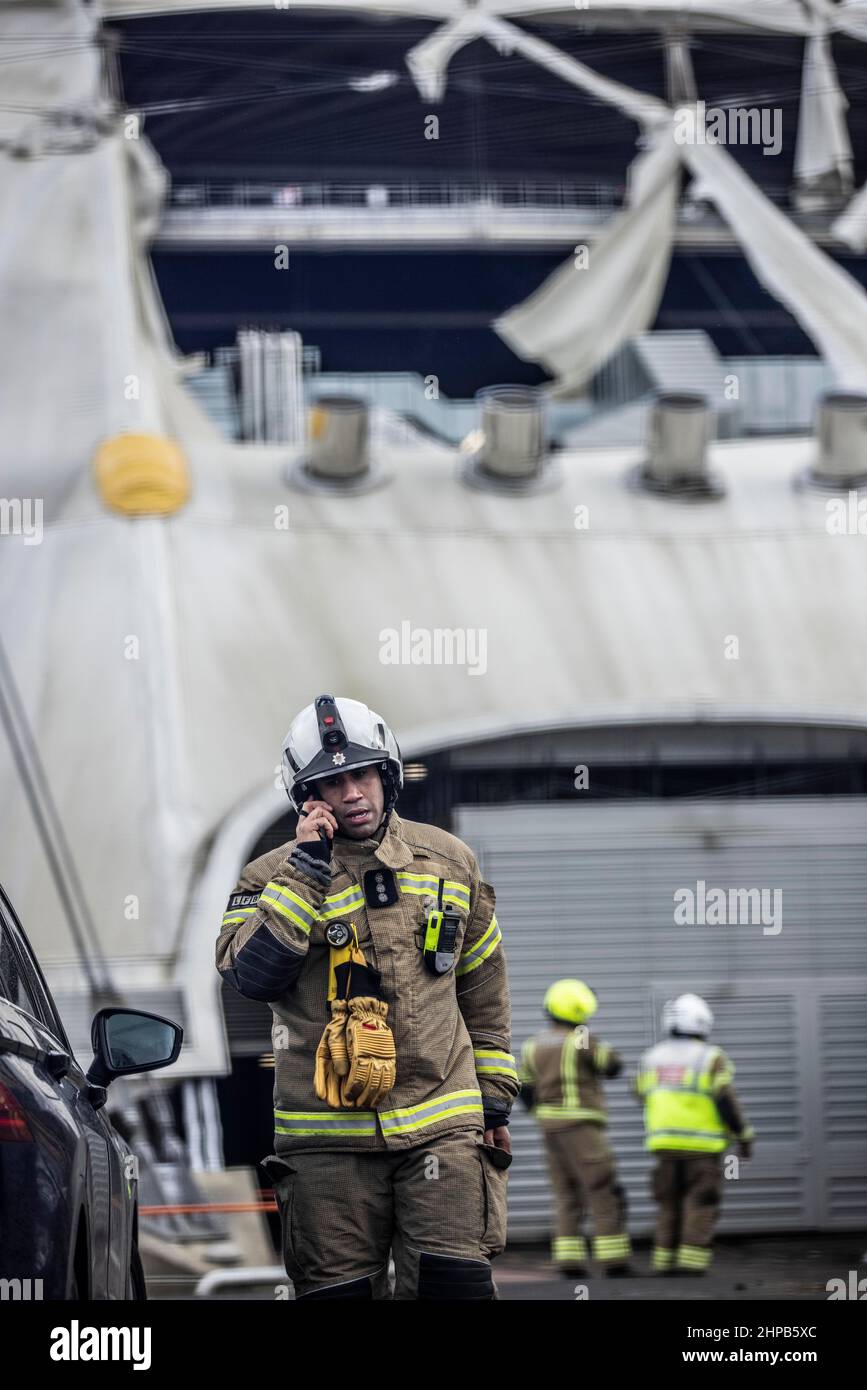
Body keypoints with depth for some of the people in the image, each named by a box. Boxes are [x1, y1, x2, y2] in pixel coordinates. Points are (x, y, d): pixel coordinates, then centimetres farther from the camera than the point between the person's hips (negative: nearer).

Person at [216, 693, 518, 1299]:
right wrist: (306, 870, -16)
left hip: (441, 1128, 1)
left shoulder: (449, 862, 11)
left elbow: (484, 991, 20)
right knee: (341, 1290, 1)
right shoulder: (273, 878, 2)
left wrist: (495, 1095, 18)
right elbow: (252, 973, -17)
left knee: (455, 1283, -10)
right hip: (329, 1137, -1)